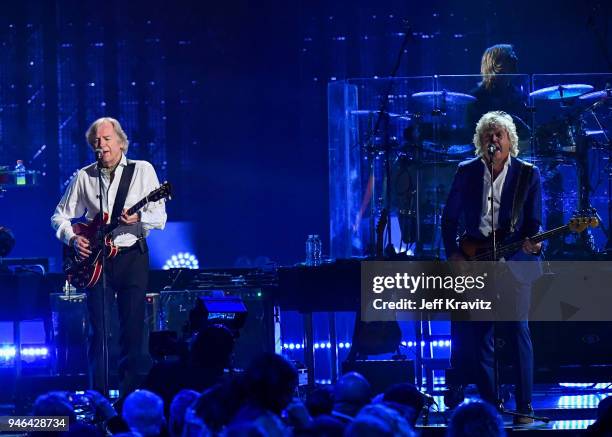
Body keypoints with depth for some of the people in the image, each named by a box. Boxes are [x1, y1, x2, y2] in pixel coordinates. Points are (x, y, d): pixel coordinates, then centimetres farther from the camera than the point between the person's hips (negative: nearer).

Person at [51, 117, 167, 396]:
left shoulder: (142, 170, 4)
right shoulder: (84, 177, 9)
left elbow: (160, 218, -2)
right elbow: (60, 216, 15)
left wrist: (138, 218, -22)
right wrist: (72, 238, -3)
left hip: (132, 256, -1)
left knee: (133, 329, -3)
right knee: (98, 329, -4)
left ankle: (129, 395, 4)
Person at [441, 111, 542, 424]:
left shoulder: (528, 174, 1)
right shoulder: (467, 172, 5)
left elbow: (533, 221, 2)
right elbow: (450, 217, 10)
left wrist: (530, 242, -17)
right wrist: (452, 253, 0)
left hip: (514, 259, -2)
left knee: (518, 329, -7)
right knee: (481, 334, 3)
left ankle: (524, 406, -4)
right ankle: (489, 404, 9)